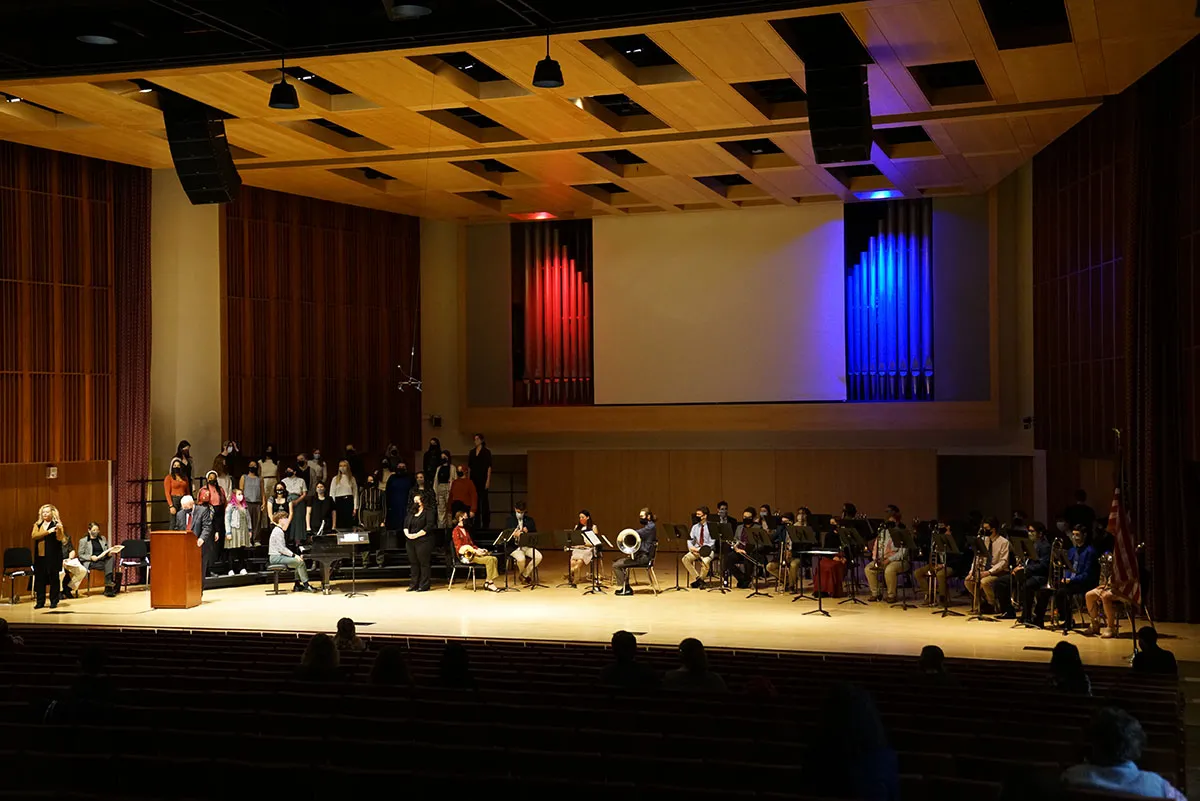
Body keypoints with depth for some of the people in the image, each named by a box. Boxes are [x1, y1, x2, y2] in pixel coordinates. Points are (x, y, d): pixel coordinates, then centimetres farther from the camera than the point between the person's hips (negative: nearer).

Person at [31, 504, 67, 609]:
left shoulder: (56, 524, 1)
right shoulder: (37, 525, 12)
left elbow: (59, 538, -11)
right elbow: (34, 535, -6)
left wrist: (59, 529, -29)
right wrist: (48, 532, -14)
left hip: (53, 555, -4)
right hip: (40, 555, 4)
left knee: (54, 578, -1)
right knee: (39, 578, 3)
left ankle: (54, 602, 4)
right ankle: (40, 602, 9)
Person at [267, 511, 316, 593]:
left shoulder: (279, 530, 18)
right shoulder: (278, 531, -15)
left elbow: (283, 548, 17)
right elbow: (281, 549, -20)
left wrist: (294, 555, 7)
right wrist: (294, 555, -19)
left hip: (279, 556, 11)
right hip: (276, 557, -11)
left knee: (298, 561, 11)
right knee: (300, 562, -18)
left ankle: (297, 585, 6)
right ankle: (306, 585, -12)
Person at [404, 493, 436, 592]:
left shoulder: (428, 513, -3)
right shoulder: (411, 513, 18)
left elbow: (429, 527, -13)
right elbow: (405, 525, 15)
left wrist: (417, 535, -17)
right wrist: (407, 534, -6)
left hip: (423, 542, -7)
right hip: (410, 542, 7)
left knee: (423, 563, -4)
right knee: (413, 563, 8)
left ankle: (424, 586, -1)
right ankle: (413, 585, 13)